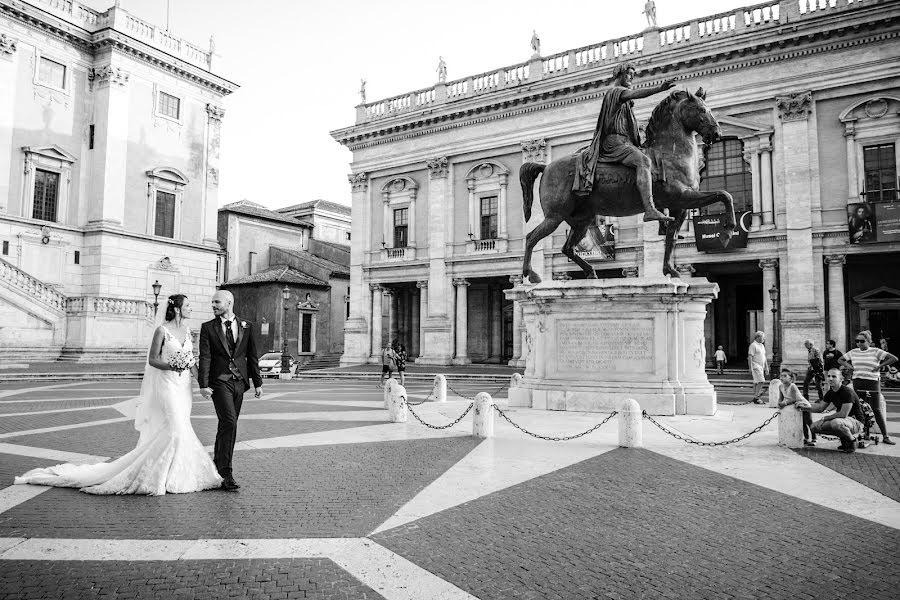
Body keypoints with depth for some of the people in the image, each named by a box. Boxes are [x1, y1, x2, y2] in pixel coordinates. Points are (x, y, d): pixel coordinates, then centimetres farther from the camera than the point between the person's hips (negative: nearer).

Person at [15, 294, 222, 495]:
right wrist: (171, 366, -24)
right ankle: (151, 477, -1)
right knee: (173, 429, -14)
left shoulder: (187, 330, 10)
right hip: (166, 385, -7)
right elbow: (152, 360, -8)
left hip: (183, 386, 7)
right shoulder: (162, 330, -9)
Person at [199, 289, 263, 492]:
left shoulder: (247, 326, 7)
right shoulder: (208, 327, 2)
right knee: (229, 423, -15)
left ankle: (219, 462, 31)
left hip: (239, 382, 3)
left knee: (227, 425, 12)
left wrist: (257, 383, 7)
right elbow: (205, 358, -4)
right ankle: (226, 473, -11)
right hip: (219, 382, -3)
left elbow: (252, 356, 9)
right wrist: (204, 385, -12)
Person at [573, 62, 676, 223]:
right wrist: (660, 88, -35)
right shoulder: (615, 90, -1)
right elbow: (635, 94, -22)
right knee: (643, 161, -31)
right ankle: (649, 210, -45)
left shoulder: (623, 93, 31)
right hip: (615, 141, -11)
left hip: (626, 142, 11)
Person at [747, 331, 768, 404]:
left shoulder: (762, 346, 17)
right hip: (755, 366, -9)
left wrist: (767, 368, 18)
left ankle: (755, 398, 12)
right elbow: (749, 357, -14)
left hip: (761, 367, 9)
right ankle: (756, 398, -15)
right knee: (761, 382, -16)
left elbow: (764, 357, 21)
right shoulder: (753, 345, -10)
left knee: (756, 382, 9)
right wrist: (750, 369, -18)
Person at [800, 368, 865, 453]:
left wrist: (825, 418, -16)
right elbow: (820, 408, 10)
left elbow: (843, 414, -25)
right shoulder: (830, 392, 4)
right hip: (840, 420, 8)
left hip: (856, 422, -8)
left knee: (836, 422, -40)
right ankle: (843, 437, 9)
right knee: (814, 427, -3)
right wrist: (804, 407, -5)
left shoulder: (847, 392, -21)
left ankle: (850, 444, -13)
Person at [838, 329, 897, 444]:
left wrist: (879, 366, -11)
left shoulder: (875, 351, -4)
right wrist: (850, 367, 5)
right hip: (857, 382, 3)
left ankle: (885, 436, 6)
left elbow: (894, 358, -11)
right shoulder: (853, 352, 7)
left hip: (872, 383, -3)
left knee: (877, 410, -1)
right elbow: (840, 360, 20)